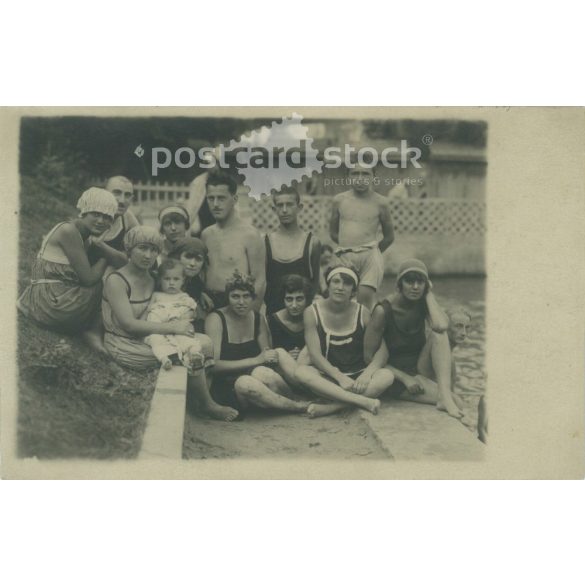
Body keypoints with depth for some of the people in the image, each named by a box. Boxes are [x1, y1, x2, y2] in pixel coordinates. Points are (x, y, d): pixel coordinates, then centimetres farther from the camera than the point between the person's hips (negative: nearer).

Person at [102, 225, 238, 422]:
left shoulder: (151, 278, 10)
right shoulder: (116, 281, -15)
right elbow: (128, 324, -22)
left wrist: (181, 323, -8)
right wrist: (172, 327, -24)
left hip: (147, 338, 8)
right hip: (125, 345, -8)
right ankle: (208, 406, 4)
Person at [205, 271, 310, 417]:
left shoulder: (258, 318, 7)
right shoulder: (215, 319, -9)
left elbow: (267, 354, 13)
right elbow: (214, 365, -17)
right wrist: (255, 360, -21)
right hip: (224, 385, -3)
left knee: (261, 373, -34)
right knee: (246, 383, -38)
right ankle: (299, 406, -19)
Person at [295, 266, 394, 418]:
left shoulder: (362, 313, 0)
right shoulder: (312, 312, -3)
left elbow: (381, 351, -5)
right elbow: (315, 354, -10)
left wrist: (367, 373, -24)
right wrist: (340, 377, -24)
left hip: (357, 376, 1)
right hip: (328, 379, -1)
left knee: (387, 376, -28)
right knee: (301, 371, -32)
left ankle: (330, 407, -33)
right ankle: (363, 401, -36)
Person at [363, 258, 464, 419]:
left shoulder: (422, 303, -4)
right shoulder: (384, 310, -16)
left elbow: (441, 325, -27)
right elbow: (369, 356, -13)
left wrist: (429, 294, -16)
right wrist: (404, 377, -17)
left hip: (421, 368, 3)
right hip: (396, 374, -3)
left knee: (438, 334, -22)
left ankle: (445, 394, -33)